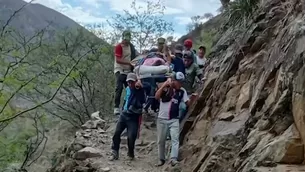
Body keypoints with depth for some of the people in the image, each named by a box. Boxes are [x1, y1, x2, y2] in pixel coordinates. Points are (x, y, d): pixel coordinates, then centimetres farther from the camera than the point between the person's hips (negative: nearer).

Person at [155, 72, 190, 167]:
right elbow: (156, 97, -21)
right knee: (161, 140, 11)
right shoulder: (165, 88, -8)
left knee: (175, 139, -17)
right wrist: (164, 85, -28)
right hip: (162, 119, 0)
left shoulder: (182, 91, -1)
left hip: (174, 120, 0)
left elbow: (187, 103, -1)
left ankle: (173, 159, -21)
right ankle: (161, 159, 26)